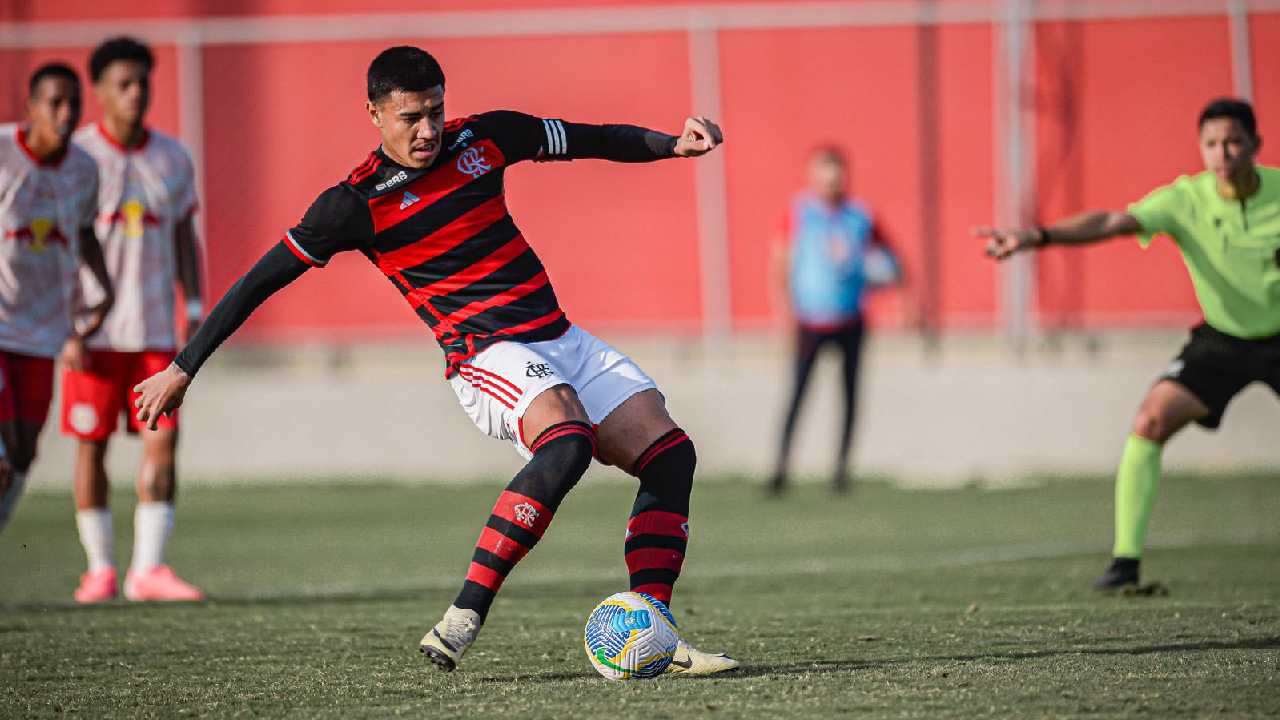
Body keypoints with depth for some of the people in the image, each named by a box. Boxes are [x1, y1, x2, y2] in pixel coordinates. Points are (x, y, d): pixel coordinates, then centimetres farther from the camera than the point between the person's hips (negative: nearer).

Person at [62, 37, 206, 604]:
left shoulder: (172, 158, 6)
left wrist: (195, 311, 8)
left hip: (155, 329, 3)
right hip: (92, 328, -3)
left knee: (162, 440, -7)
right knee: (91, 446, 2)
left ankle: (148, 569, -6)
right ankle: (100, 568, 13)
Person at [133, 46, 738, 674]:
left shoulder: (483, 138, 5)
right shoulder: (357, 202, -8)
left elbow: (592, 140, 17)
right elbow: (261, 281, -4)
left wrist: (671, 145, -1)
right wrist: (183, 369, -2)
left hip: (559, 339, 7)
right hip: (486, 356, -7)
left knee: (670, 454, -7)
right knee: (568, 443, -35)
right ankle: (462, 620, -35)